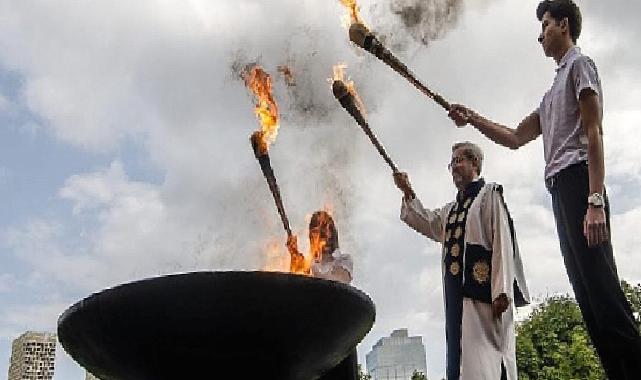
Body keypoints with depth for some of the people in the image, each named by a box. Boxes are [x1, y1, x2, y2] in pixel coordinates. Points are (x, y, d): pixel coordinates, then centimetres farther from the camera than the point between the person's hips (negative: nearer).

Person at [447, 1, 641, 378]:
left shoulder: (579, 65, 6)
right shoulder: (554, 92, 33)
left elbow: (593, 133, -8)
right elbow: (516, 138, 36)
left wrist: (596, 201, -18)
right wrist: (474, 119, 26)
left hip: (576, 179, -9)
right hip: (561, 188, 9)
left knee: (602, 289, -18)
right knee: (589, 294, 0)